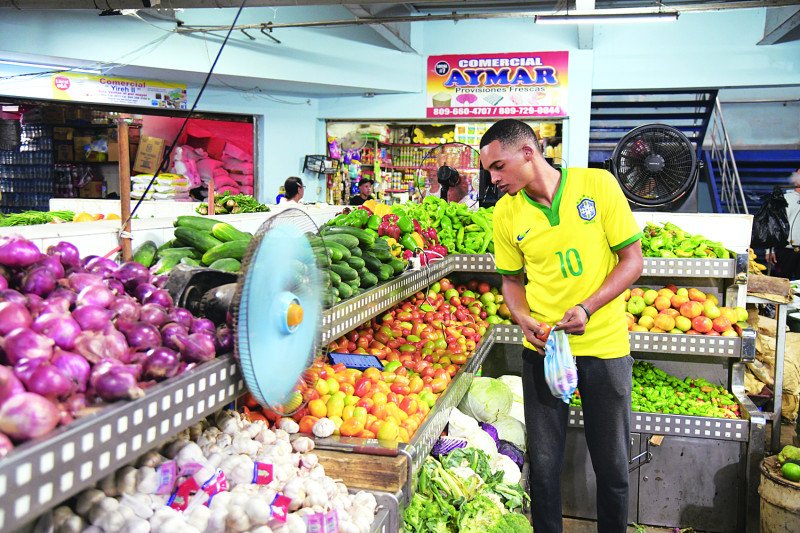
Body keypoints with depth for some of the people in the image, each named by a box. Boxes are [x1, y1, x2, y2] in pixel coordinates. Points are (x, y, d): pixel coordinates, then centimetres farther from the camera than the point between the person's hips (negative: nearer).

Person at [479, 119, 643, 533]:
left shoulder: (598, 185, -10)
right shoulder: (505, 212, -2)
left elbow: (632, 259, -6)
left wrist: (586, 308, -19)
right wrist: (525, 321, -10)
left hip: (605, 346, -1)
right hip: (542, 348, 2)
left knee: (612, 463, 11)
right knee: (544, 461, 9)